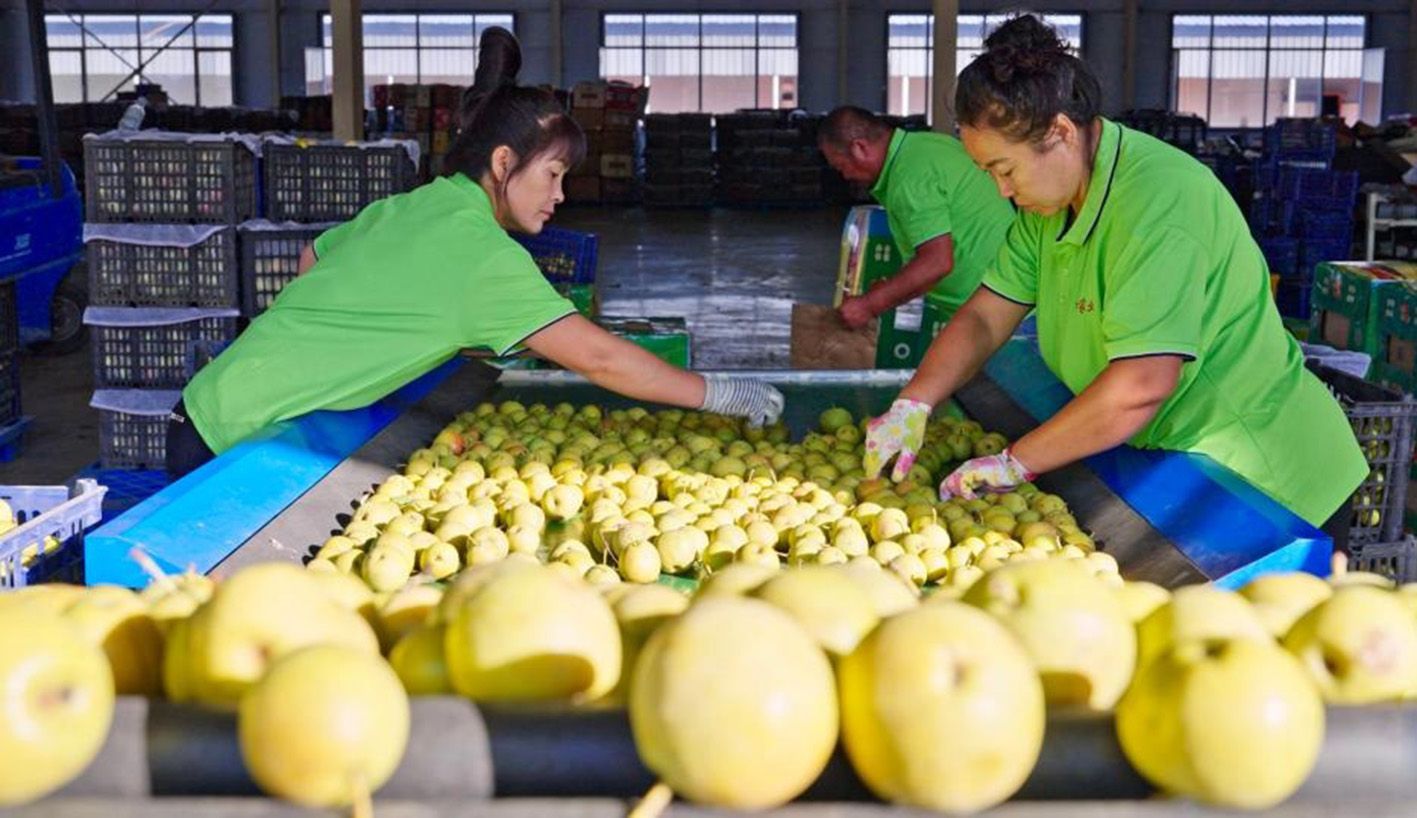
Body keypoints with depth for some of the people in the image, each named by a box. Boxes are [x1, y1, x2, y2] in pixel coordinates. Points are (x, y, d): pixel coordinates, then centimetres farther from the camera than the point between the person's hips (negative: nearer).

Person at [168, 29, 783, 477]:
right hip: (233, 438, -8)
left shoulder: (408, 207, 6)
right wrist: (721, 395, -13)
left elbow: (313, 257, 19)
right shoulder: (483, 254, -19)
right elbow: (599, 359, -21)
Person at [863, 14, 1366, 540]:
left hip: (1265, 487, -8)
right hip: (1185, 472, 8)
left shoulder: (1156, 201, -26)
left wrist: (1014, 464, -25)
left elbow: (1142, 384, -34)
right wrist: (911, 406, -12)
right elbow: (984, 319, 5)